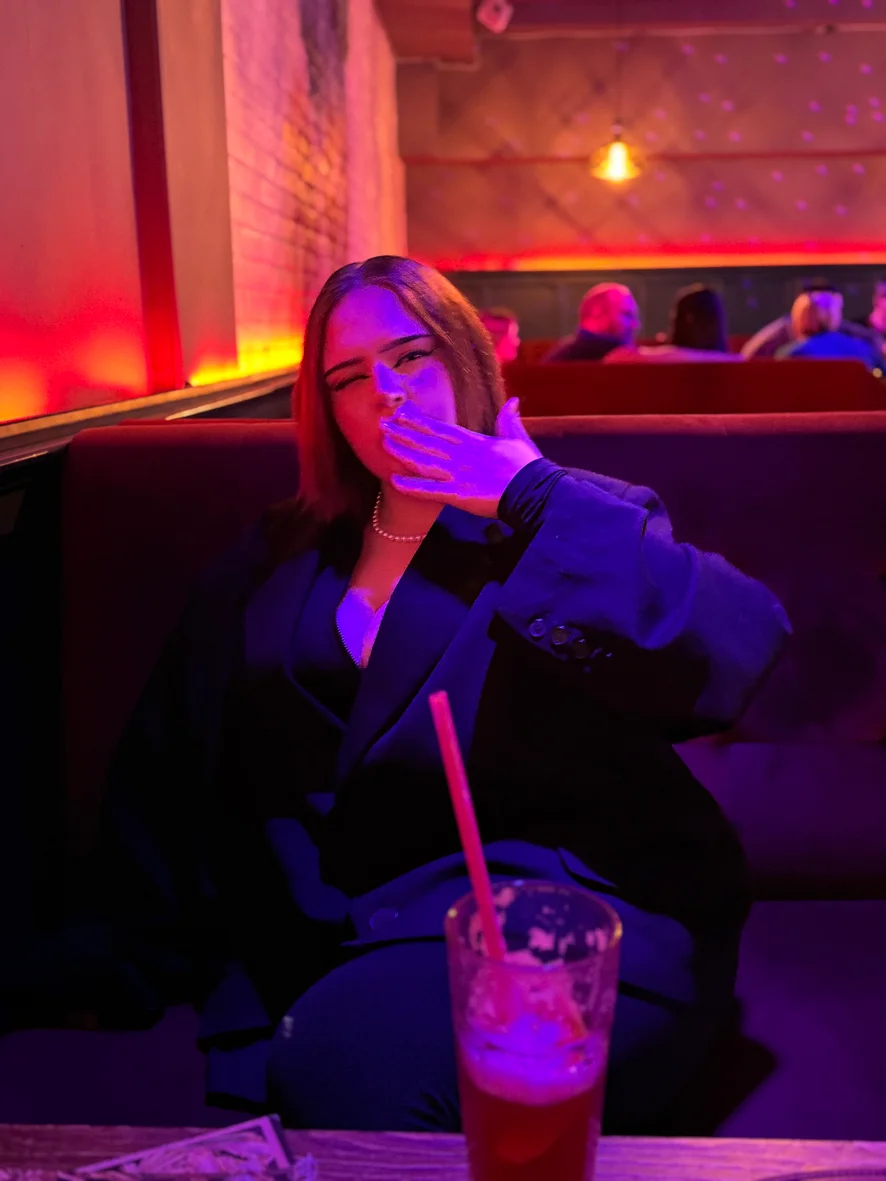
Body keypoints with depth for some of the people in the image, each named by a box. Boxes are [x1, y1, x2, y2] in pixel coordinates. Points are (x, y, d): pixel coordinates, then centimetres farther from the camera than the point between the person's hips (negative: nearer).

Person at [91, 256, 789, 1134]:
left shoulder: (574, 523, 3)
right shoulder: (284, 557, 14)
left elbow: (742, 646, -16)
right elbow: (169, 760, 17)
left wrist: (533, 499, -15)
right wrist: (146, 965, 15)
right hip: (328, 942, 4)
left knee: (347, 1062, -27)